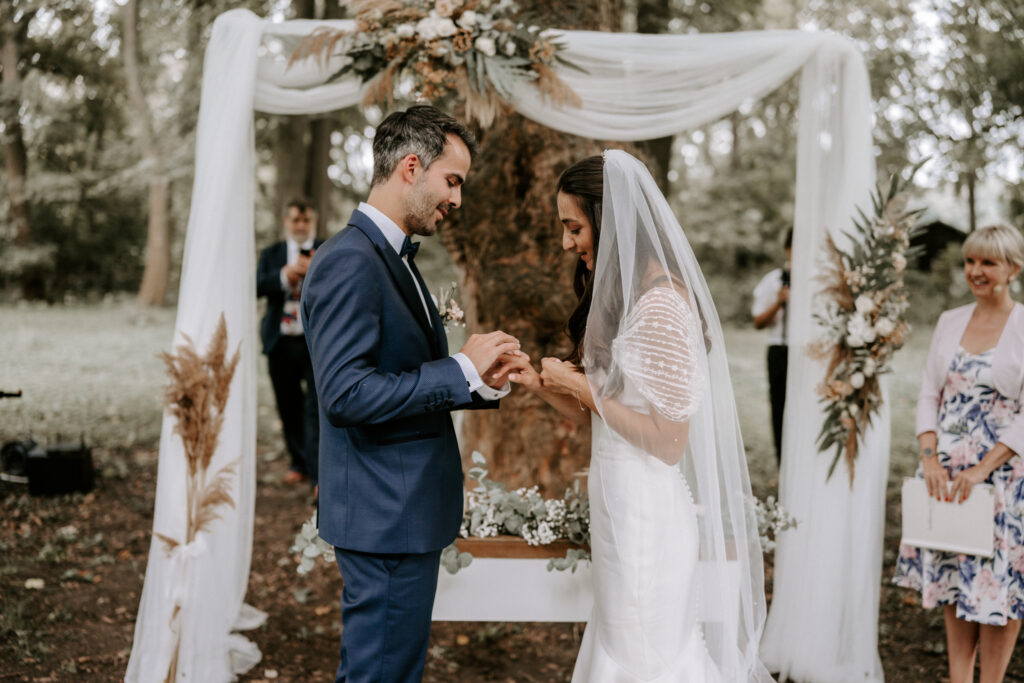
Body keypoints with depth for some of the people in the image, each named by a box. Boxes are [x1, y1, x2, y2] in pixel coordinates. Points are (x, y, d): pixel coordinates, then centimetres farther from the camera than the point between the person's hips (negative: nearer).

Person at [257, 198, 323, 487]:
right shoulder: (271, 254, 13)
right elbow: (258, 286, -3)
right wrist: (284, 275, -19)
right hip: (281, 342, 3)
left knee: (316, 406, -10)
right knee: (289, 406, 11)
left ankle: (318, 473, -11)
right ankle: (299, 462, 26)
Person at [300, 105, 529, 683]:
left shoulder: (395, 258, 15)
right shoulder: (350, 261, -17)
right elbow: (346, 395, -25)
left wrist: (483, 382, 0)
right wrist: (460, 368, -19)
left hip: (408, 510, 10)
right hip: (386, 516, -10)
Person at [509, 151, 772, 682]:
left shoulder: (661, 304, -19)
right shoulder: (624, 296, 11)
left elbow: (668, 440, -19)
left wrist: (585, 389, -14)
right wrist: (541, 385, 2)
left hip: (647, 513, -9)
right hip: (621, 504, 9)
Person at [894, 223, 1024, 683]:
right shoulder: (950, 322, 7)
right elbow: (929, 394, 7)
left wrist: (982, 469, -18)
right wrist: (930, 457, -6)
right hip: (946, 472, 5)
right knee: (952, 576, 10)